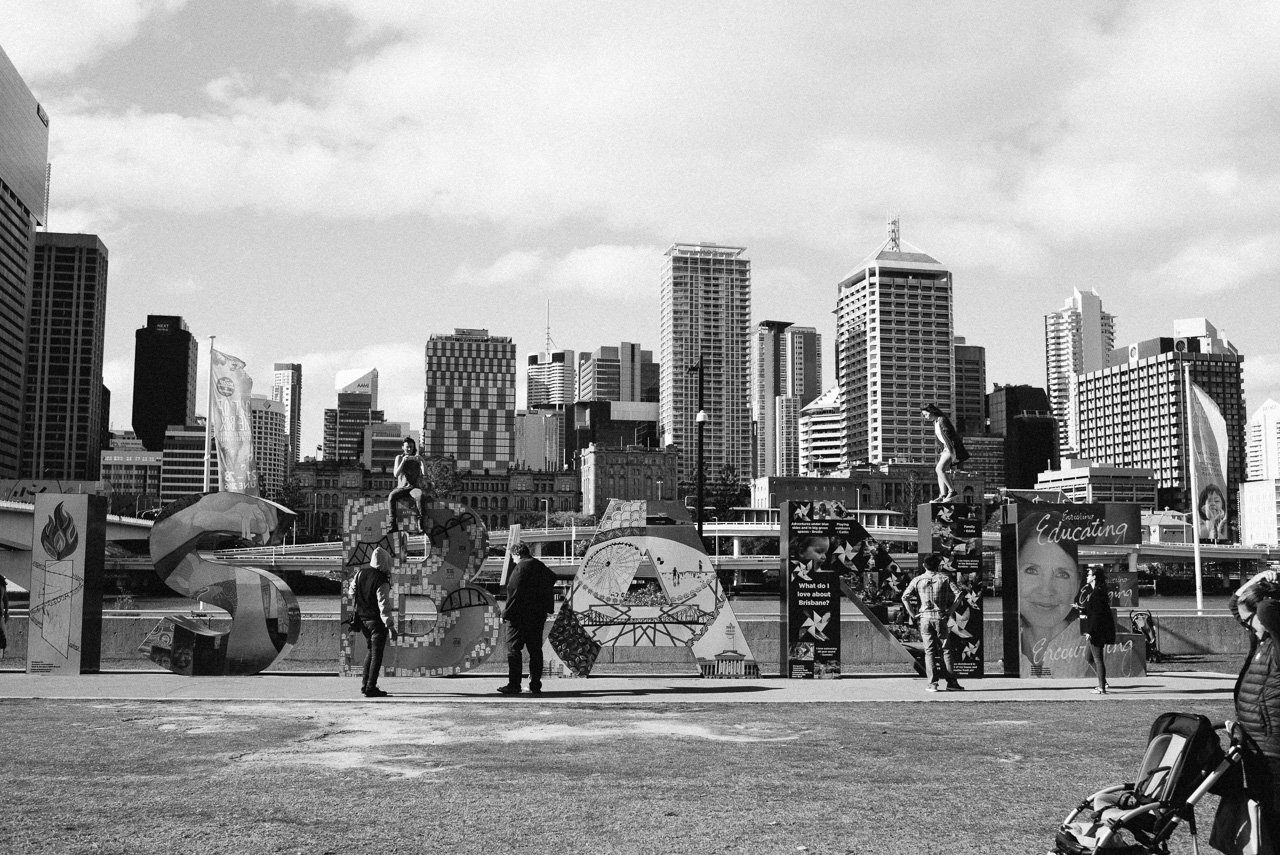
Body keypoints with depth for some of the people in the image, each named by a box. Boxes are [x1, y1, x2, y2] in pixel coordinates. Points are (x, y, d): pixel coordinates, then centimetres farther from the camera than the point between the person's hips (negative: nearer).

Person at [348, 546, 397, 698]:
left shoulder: (360, 573, 0)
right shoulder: (382, 581, -21)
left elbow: (352, 593, 13)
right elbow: (384, 605, -23)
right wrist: (390, 626, -20)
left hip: (362, 618, 7)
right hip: (376, 621, -7)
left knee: (371, 651, 20)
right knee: (377, 653, 0)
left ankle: (365, 684, 21)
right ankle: (371, 688, -2)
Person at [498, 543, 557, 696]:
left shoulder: (520, 567, -12)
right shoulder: (542, 567, 13)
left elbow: (514, 591, -16)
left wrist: (507, 612, -11)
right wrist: (544, 610, 24)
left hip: (520, 614, -7)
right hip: (538, 615, 7)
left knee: (513, 648, -2)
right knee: (535, 650, 9)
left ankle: (514, 684, -6)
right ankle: (535, 685, 8)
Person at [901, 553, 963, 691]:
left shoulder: (918, 580, 5)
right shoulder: (944, 578, 3)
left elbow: (905, 597, -2)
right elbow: (958, 594, -6)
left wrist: (912, 614, 3)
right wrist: (950, 611, -1)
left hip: (925, 617, 1)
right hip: (940, 617, 0)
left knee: (929, 651, 2)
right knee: (945, 650, 5)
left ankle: (933, 683, -2)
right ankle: (950, 681, 1)